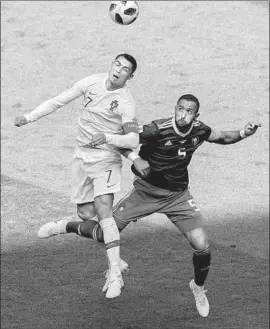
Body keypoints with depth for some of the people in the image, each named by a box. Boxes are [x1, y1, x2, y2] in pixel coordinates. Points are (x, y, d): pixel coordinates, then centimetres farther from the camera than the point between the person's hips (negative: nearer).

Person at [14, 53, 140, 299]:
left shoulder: (126, 102, -15)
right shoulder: (92, 82, -1)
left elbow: (133, 140, -20)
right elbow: (60, 101, 9)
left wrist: (107, 137, -34)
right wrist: (29, 117, 7)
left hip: (106, 160, -6)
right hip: (82, 157, 6)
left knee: (103, 210, -19)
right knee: (85, 213, 5)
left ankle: (115, 276, -20)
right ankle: (115, 259, 19)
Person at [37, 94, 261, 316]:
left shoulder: (199, 131, -11)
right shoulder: (158, 130, -25)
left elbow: (222, 138, 11)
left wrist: (243, 134, -7)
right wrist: (135, 158, -35)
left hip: (177, 195, 3)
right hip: (146, 191, -3)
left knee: (202, 246, -11)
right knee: (103, 234, -3)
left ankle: (198, 288, 20)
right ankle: (66, 227, 28)